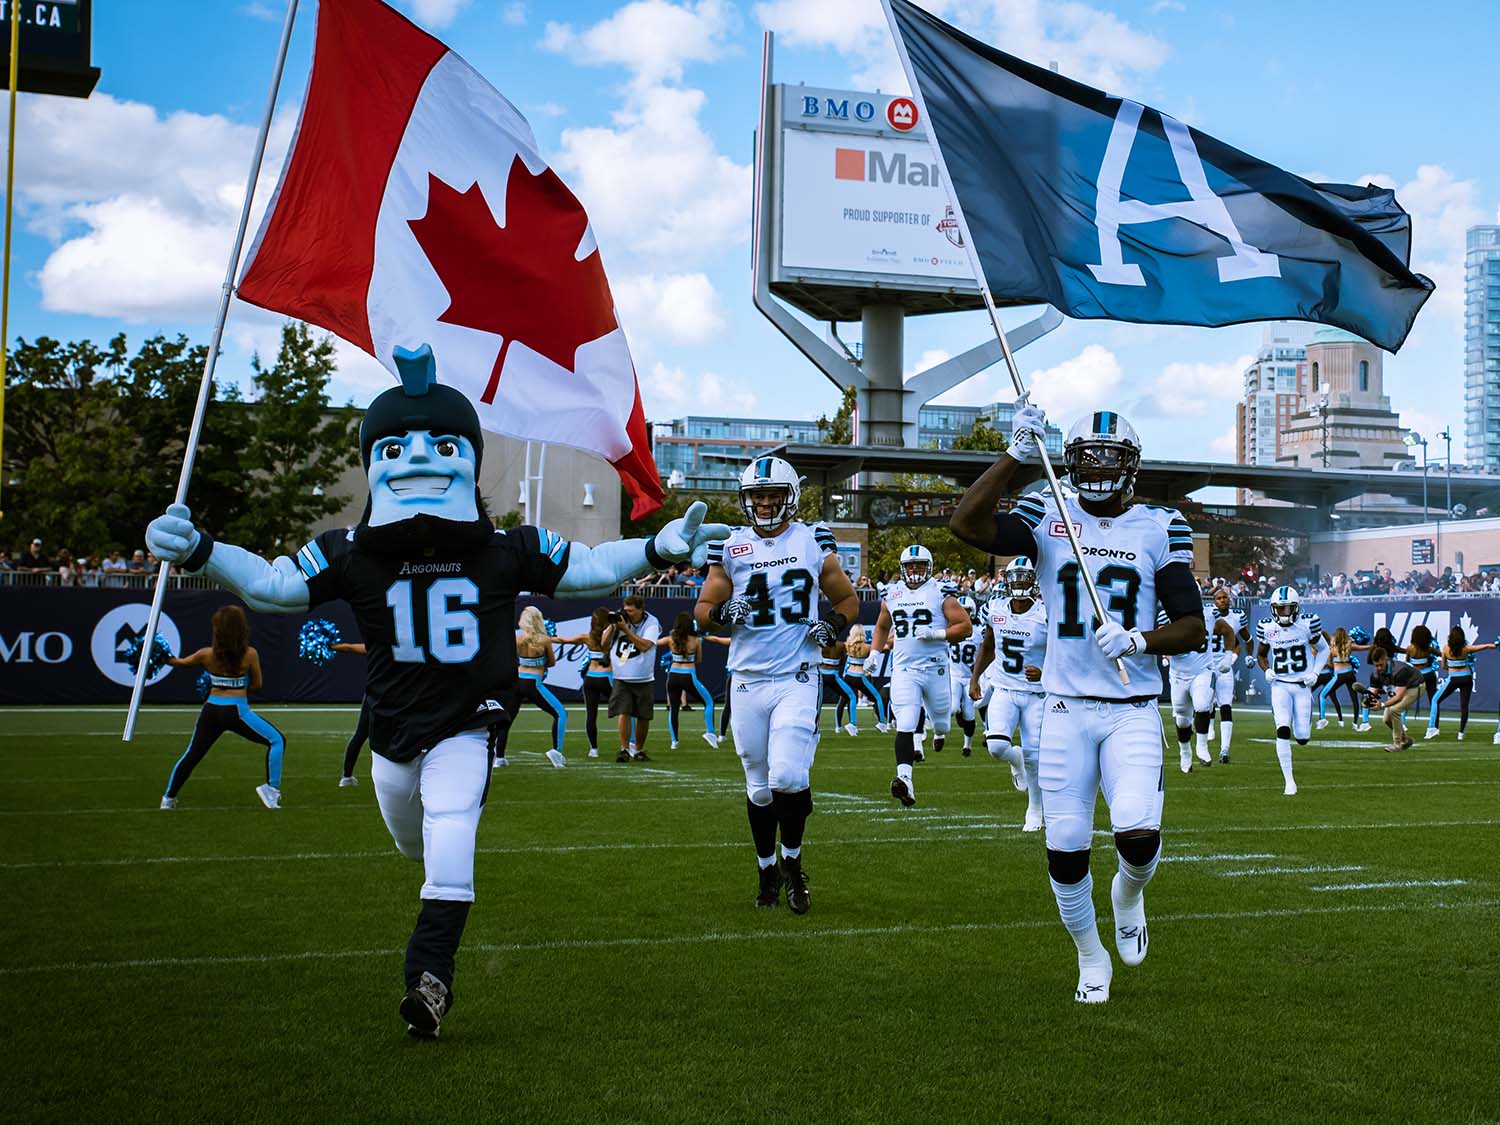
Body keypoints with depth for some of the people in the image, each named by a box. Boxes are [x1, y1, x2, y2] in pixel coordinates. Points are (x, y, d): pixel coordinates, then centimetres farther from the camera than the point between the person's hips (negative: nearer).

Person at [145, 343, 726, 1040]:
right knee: (416, 842, 21)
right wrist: (198, 552, -20)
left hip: (467, 727, -3)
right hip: (394, 730, 3)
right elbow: (271, 585, -6)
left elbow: (590, 569, 0)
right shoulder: (351, 555, -10)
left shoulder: (506, 552, -10)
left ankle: (430, 973, -19)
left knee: (449, 835, -24)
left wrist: (660, 549, -11)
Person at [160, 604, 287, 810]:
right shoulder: (250, 654, -9)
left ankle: (169, 798, 29)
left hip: (211, 710, 4)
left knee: (191, 754, 20)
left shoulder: (207, 655, -2)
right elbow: (256, 685, 1)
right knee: (277, 741, 5)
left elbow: (180, 662, 15)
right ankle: (271, 788, -6)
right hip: (236, 711, -4)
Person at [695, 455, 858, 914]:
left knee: (788, 776, -16)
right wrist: (723, 612, -14)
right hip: (748, 680, 2)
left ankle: (792, 862, 7)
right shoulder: (729, 548, 4)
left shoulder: (814, 544, 4)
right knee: (759, 786, 9)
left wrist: (833, 626, -5)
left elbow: (847, 599, 16)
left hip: (797, 678, -2)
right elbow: (701, 611, 8)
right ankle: (767, 869, 27)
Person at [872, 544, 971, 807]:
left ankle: (939, 731, 55)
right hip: (903, 669, 1)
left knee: (939, 718, 16)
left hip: (935, 667, -1)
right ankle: (905, 778, -23)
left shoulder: (940, 594, -3)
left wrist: (935, 633, -18)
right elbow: (882, 627, 27)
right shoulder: (892, 595, 9)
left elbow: (966, 627, -7)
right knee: (905, 726, -13)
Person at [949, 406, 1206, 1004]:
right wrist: (1015, 455, -18)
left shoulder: (1160, 529, 4)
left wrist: (1138, 641, -17)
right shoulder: (1047, 518, 3)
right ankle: (1091, 958, 27)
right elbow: (967, 524, -15)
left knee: (1139, 836, -18)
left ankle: (1128, 894, 19)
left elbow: (1192, 627, 1)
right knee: (1065, 852, 1)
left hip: (1133, 712, -1)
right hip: (1066, 710, 1)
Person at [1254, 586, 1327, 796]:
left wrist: (1315, 672, -6)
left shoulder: (1307, 624, -7)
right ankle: (1289, 781, -12)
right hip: (1280, 685, 0)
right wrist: (1266, 670, -7)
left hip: (1302, 685, 0)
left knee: (1302, 738, -1)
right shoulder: (1267, 628, -3)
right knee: (1283, 730, -19)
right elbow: (1261, 655, 13)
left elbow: (1323, 649, 7)